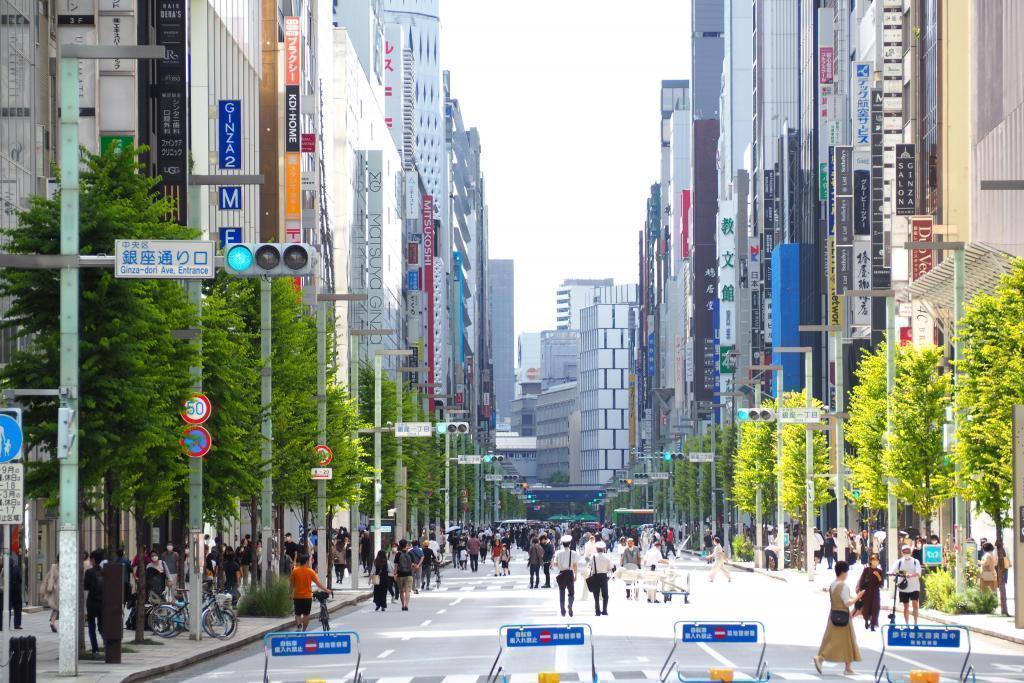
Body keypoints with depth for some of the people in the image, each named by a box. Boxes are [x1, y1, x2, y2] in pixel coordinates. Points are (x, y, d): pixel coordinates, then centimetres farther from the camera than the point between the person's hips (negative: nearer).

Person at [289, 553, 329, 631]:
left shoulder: (294, 571, -3)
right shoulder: (310, 572, -8)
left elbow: (291, 584, 2)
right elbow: (318, 583, -9)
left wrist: (291, 594, 15)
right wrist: (326, 590, 0)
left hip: (297, 596, 1)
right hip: (307, 596, -1)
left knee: (297, 614, 10)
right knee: (306, 615, 11)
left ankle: (298, 625, -15)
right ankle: (303, 630, 14)